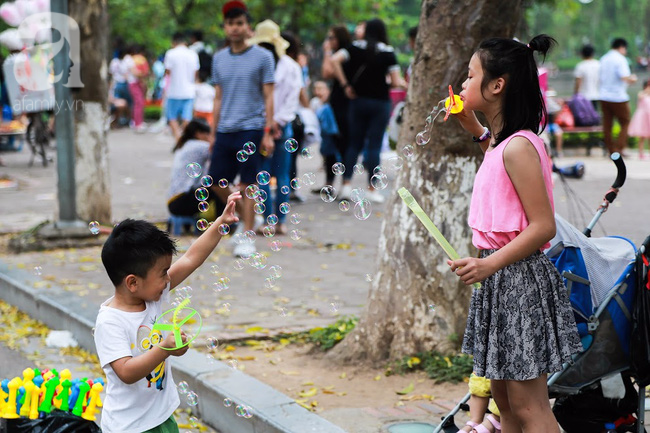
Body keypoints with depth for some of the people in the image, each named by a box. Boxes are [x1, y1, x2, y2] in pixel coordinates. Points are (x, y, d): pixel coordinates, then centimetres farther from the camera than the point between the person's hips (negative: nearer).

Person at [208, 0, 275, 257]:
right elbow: (218, 98, 16)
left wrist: (268, 133, -8)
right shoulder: (219, 59, 11)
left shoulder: (262, 57, -1)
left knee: (247, 184, -3)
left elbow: (268, 97, -1)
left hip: (251, 129, -5)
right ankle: (245, 216, 27)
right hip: (225, 130, 5)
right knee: (216, 182, 5)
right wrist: (213, 133, 13)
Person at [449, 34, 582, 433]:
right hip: (501, 278, 10)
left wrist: (489, 265, -27)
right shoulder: (504, 141, 10)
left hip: (519, 279, -10)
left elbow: (543, 226, -22)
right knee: (504, 401, 16)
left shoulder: (519, 147, -19)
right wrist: (475, 128, 26)